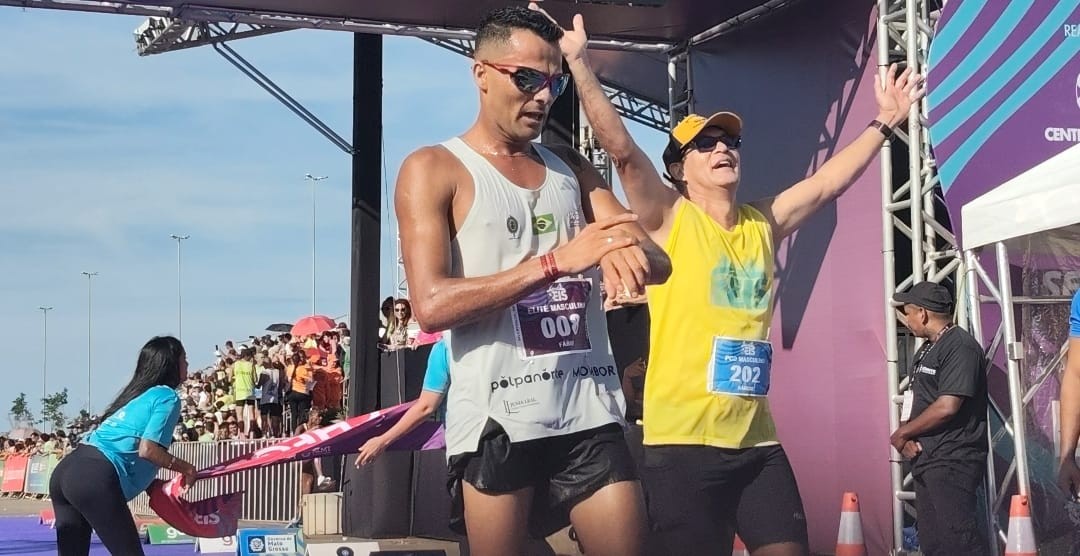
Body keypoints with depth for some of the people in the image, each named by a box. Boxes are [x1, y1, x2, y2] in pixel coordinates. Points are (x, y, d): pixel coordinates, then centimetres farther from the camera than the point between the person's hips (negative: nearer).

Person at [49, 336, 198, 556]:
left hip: (66, 470, 9)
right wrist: (183, 468, 4)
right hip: (95, 479, -9)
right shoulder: (167, 397, 2)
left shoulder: (139, 394, 28)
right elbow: (147, 450, -10)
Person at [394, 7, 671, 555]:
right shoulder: (433, 170, 0)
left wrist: (629, 255, -16)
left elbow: (658, 262, 9)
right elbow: (431, 305, -13)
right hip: (497, 418, -4)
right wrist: (555, 261, -19)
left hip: (590, 412, 4)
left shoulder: (570, 167, 16)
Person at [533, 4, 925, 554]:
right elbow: (622, 149, -13)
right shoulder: (668, 219, -2)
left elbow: (826, 183, 23)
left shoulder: (763, 224, 14)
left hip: (756, 439, 6)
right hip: (682, 441, -6)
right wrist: (578, 61, -21)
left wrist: (883, 122, 27)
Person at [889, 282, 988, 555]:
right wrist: (906, 435, -2)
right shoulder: (927, 350, 18)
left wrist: (901, 433, -10)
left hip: (953, 463, -10)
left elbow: (947, 407, -22)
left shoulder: (960, 347, -13)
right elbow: (912, 401, 19)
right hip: (926, 461, 10)